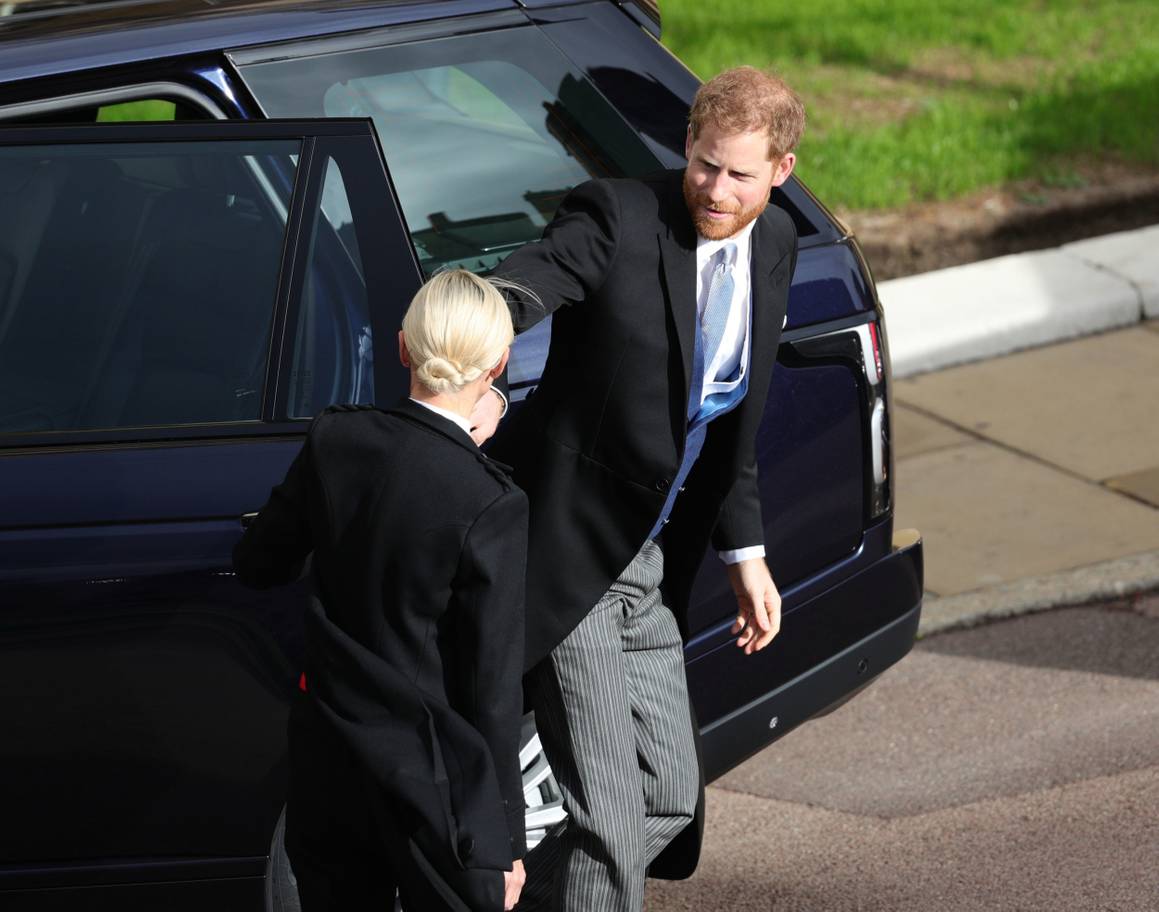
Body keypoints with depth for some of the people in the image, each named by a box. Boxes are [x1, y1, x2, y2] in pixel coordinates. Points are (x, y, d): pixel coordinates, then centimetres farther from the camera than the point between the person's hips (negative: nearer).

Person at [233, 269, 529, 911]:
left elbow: (257, 564, 8)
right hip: (435, 782, -5)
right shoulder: (491, 505, -20)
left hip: (328, 762, 5)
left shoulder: (333, 438, -7)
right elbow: (494, 692, -16)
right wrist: (502, 846, -8)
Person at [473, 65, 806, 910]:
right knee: (609, 810, -7)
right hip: (573, 551, -8)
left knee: (671, 794, 14)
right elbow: (516, 289, -34)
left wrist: (745, 553, 18)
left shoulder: (775, 245, 7)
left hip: (653, 566, 8)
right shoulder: (617, 217, -16)